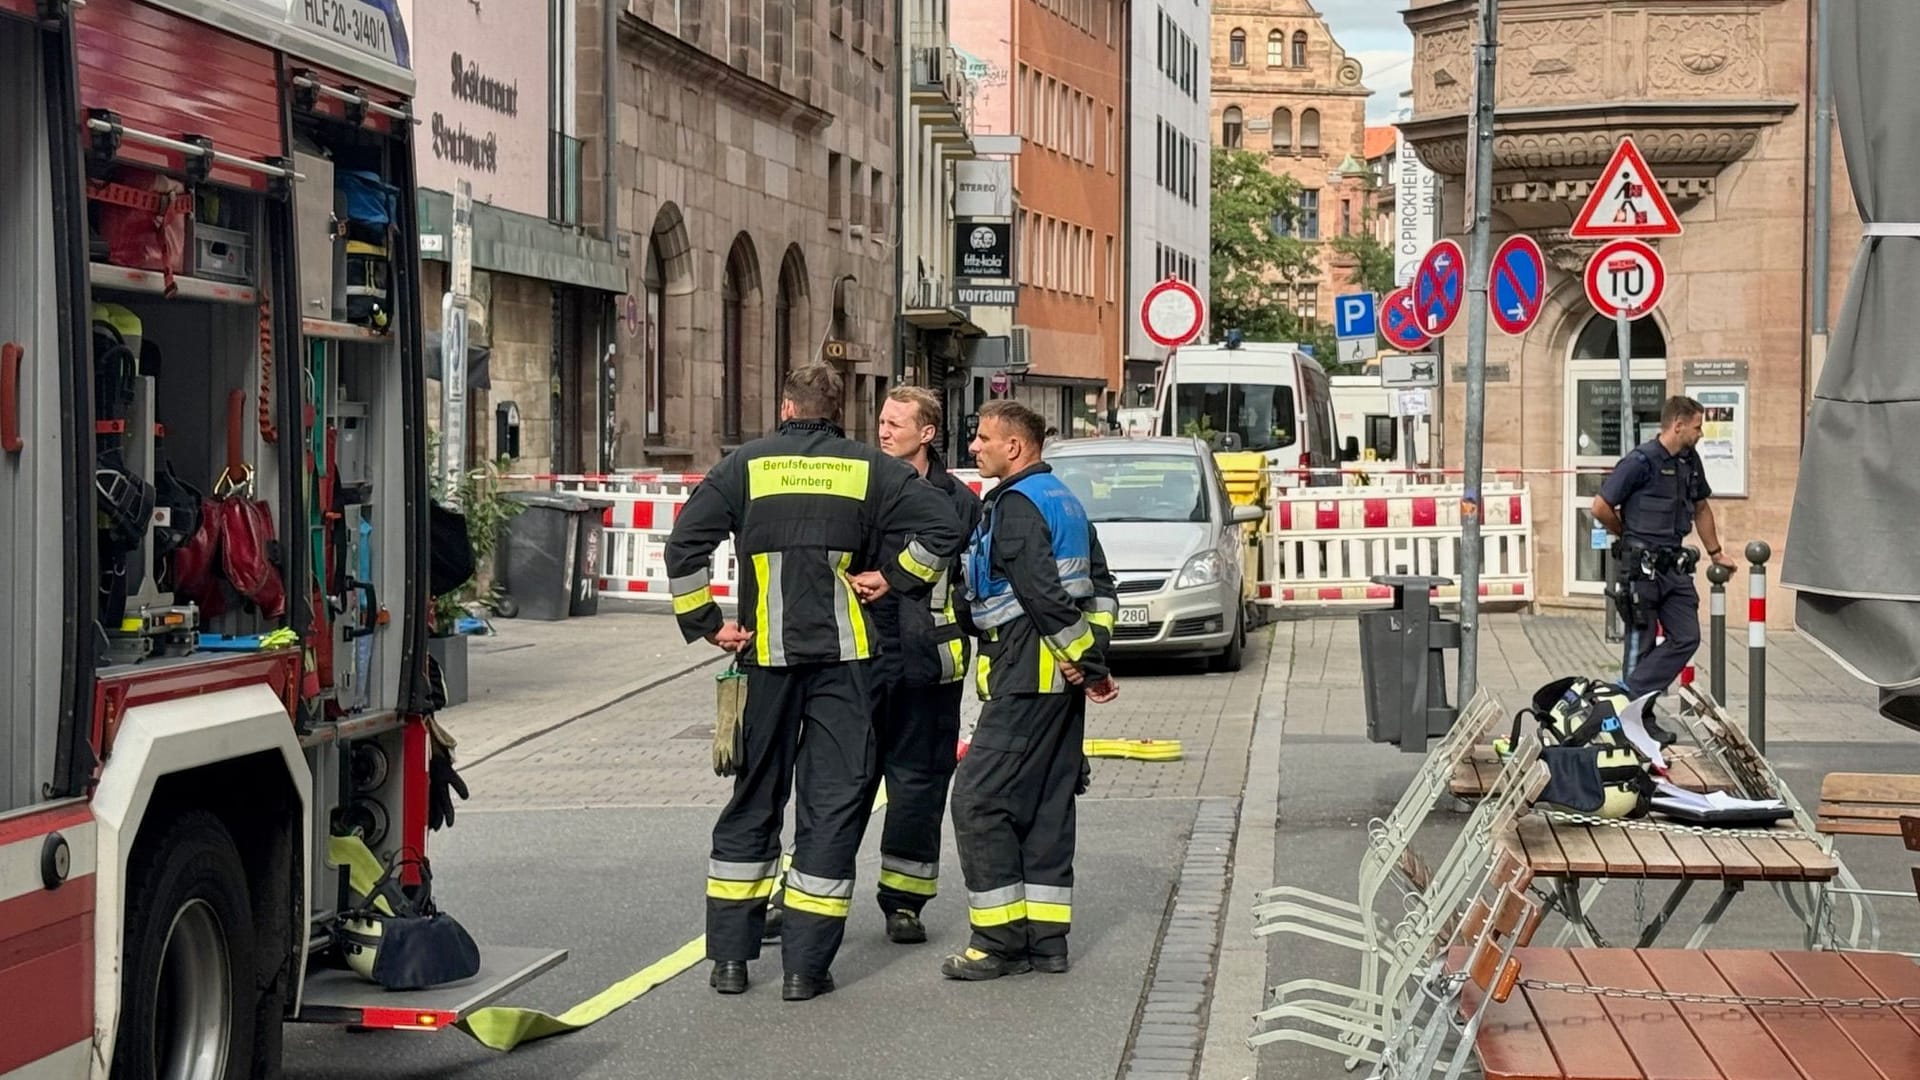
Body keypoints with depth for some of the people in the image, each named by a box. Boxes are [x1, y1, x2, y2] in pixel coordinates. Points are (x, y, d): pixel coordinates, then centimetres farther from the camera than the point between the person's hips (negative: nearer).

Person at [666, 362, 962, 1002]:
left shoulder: (746, 465, 4)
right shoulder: (868, 468, 4)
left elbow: (685, 543, -4)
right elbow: (940, 529, -5)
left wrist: (705, 623, 2)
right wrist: (892, 577, 5)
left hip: (766, 654, 1)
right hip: (844, 653, -1)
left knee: (753, 798, 13)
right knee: (834, 802, 2)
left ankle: (729, 955, 14)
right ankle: (805, 965, -1)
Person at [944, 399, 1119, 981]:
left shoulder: (1014, 507, -13)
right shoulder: (1064, 501, 17)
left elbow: (1045, 597, -21)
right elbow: (1101, 586, 18)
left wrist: (1082, 660, -14)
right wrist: (1092, 654, 11)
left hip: (1026, 677, -10)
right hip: (1062, 680, 10)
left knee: (979, 800, -6)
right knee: (1048, 805, 12)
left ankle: (1001, 940, -7)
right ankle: (1047, 938, 14)